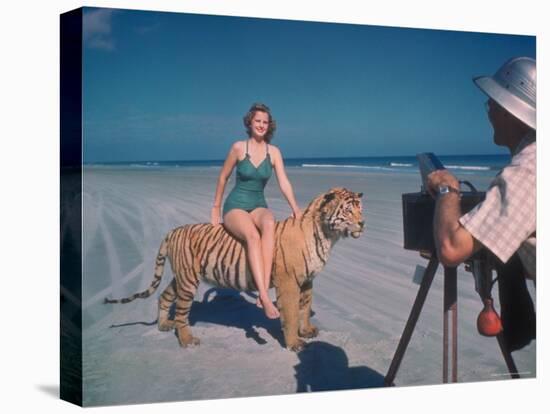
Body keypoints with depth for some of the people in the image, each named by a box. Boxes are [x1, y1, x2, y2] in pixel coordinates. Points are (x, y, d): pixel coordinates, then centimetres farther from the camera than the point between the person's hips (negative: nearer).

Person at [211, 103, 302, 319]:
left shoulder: (274, 152, 4)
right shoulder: (239, 147, -4)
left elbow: (283, 182, -2)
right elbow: (223, 177, 6)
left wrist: (295, 208, -17)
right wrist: (216, 208, 11)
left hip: (258, 206, 3)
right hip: (235, 206, -2)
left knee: (269, 223, -36)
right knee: (253, 236, -36)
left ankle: (263, 291, -43)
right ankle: (265, 298, -45)